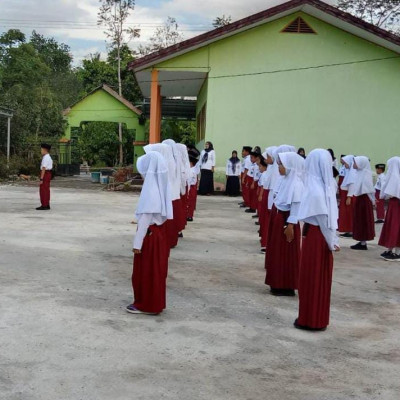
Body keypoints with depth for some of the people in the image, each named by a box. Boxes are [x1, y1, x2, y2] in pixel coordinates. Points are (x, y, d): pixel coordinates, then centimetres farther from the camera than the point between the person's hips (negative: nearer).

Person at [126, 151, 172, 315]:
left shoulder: (151, 188, -21)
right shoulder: (160, 185, 5)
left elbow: (145, 218, -22)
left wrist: (137, 243, -18)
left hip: (150, 234, -9)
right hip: (159, 232, 9)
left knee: (145, 271, 4)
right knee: (155, 269, 17)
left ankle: (145, 305, 14)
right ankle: (154, 302, 28)